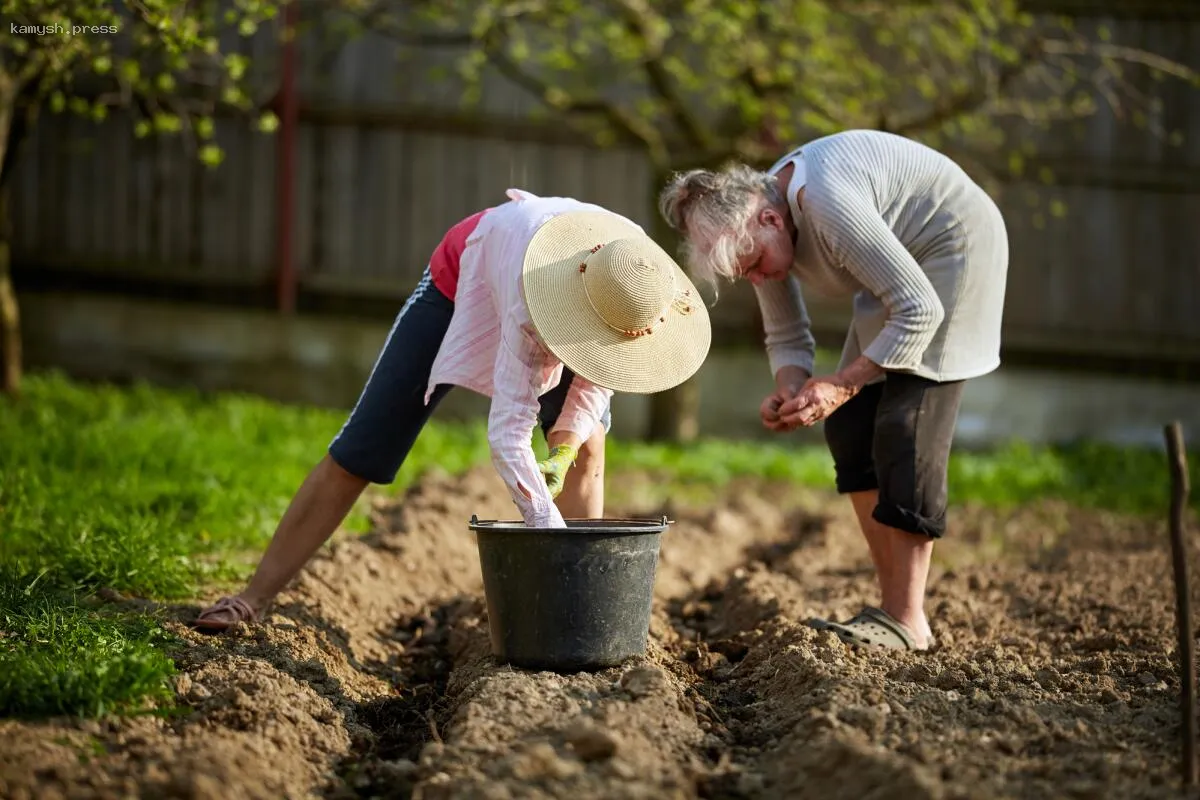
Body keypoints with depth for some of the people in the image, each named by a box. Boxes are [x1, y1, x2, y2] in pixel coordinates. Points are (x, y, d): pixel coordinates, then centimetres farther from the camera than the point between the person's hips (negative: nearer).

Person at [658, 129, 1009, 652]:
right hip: (903, 257, 9)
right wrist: (788, 391, -17)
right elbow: (787, 339, 5)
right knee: (848, 427, 2)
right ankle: (892, 602, 6)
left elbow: (920, 311, -31)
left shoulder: (828, 203, -35)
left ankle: (906, 622, -16)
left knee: (905, 430, -17)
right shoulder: (753, 231, -7)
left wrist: (841, 385, -31)